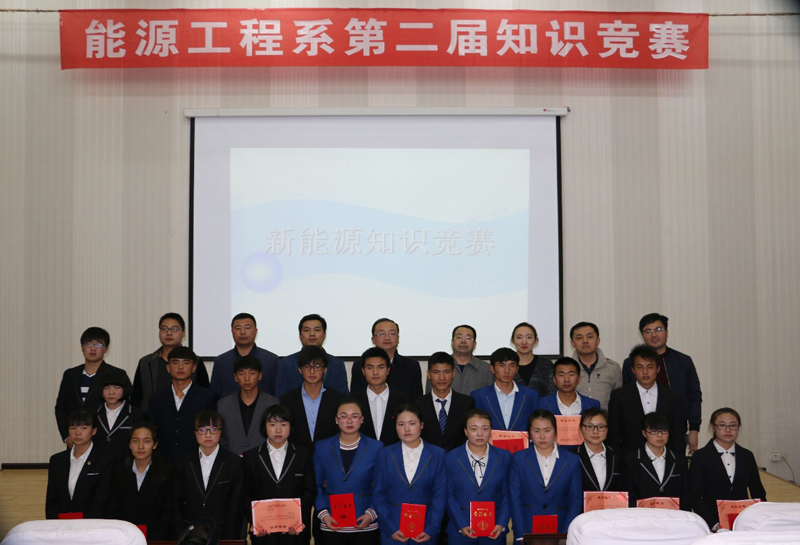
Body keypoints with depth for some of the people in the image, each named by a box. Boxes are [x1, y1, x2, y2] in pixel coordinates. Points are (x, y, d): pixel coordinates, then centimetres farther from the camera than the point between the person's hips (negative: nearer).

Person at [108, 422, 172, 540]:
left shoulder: (165, 472, 4)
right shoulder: (121, 470, 10)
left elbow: (166, 513, 2)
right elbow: (113, 509, 9)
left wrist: (151, 539, -10)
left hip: (155, 539, -1)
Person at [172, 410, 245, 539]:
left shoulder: (234, 462, 4)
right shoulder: (184, 463, 10)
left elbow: (236, 506, 2)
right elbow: (177, 503, 9)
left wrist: (228, 538, -5)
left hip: (222, 534, -2)